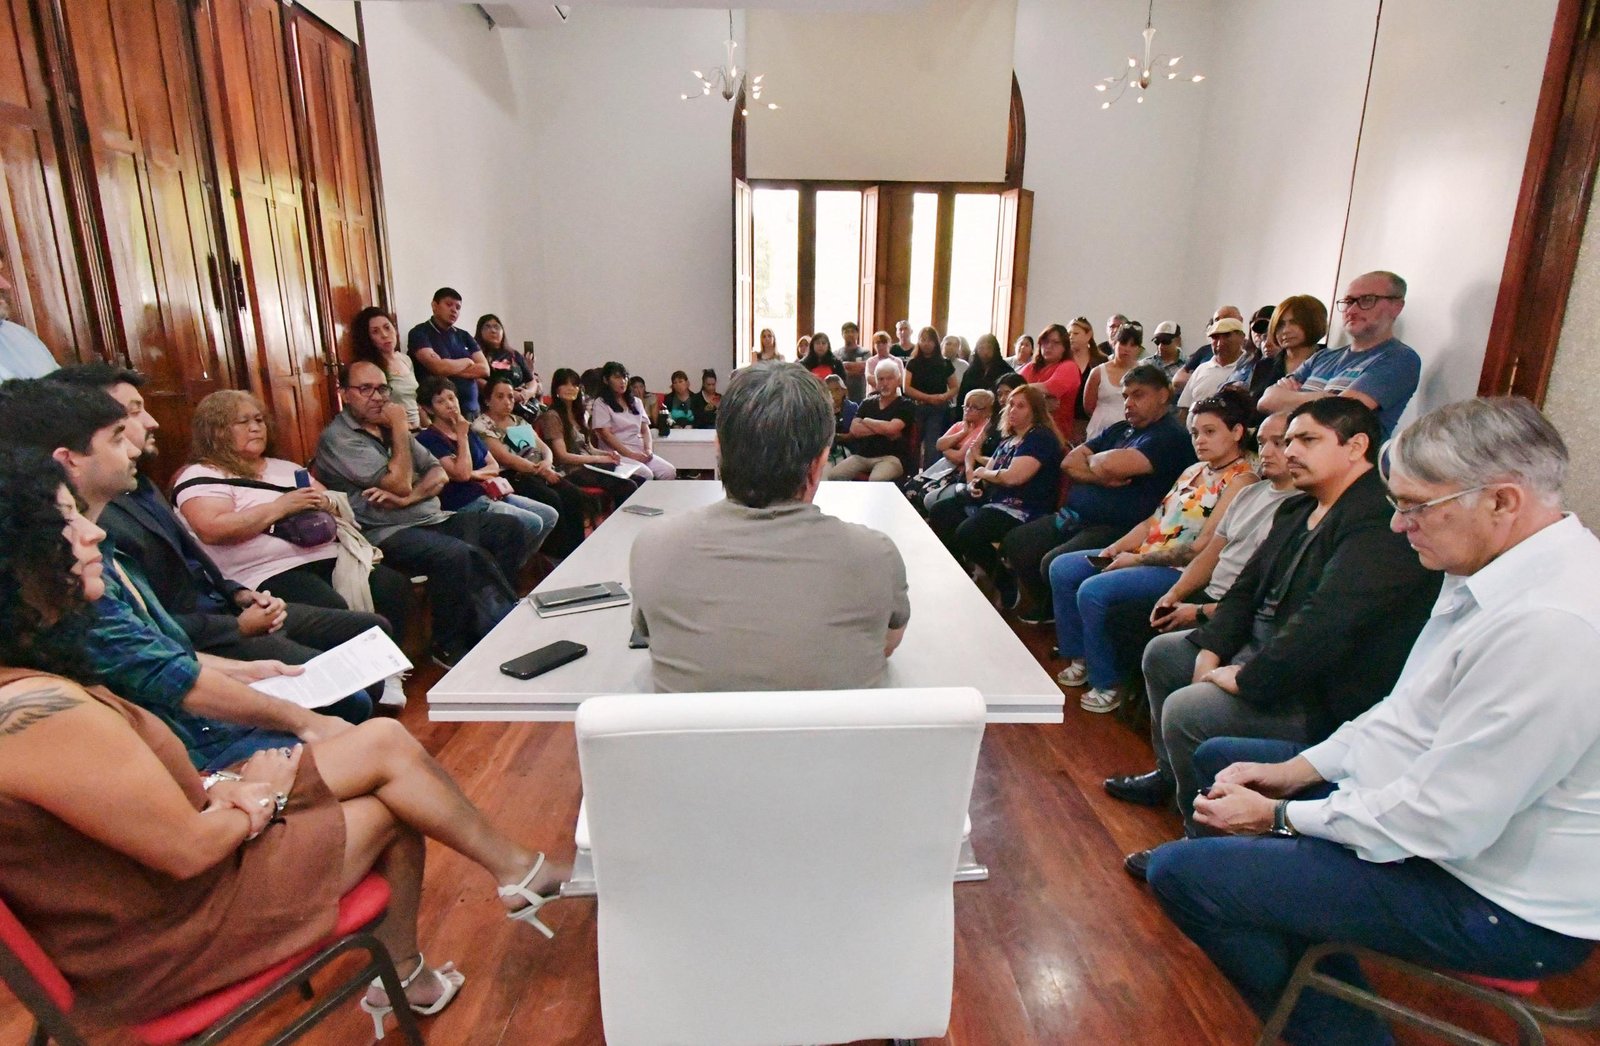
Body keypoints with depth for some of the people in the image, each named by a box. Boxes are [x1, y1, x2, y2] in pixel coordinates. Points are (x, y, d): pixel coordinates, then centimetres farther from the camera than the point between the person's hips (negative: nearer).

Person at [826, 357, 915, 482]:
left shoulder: (905, 405, 3)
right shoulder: (867, 403, 16)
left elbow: (891, 428, -15)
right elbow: (854, 430, 1)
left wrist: (866, 421, 1)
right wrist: (883, 430, -9)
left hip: (891, 457, -5)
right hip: (862, 455, 5)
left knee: (876, 481, -36)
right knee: (833, 475, -17)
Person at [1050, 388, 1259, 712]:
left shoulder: (1241, 480, -12)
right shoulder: (1195, 470, 16)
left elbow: (1205, 547, -20)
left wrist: (1137, 559, -16)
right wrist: (1116, 547, -1)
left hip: (1182, 572, -10)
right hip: (1145, 556, 10)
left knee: (1092, 590, -27)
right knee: (1062, 568, 1)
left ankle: (1107, 685, -8)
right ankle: (1080, 658, 11)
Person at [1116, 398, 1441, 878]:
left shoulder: (1380, 526, -24)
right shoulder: (1298, 512, 8)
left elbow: (1321, 627, -32)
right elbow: (1248, 589, 11)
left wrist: (1246, 679, -23)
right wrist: (1210, 651, -3)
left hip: (1327, 698, -10)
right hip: (1267, 646, 11)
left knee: (1185, 711, -23)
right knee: (1161, 653, 14)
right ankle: (1169, 775, 32)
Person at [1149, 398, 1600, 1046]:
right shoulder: (1508, 572, 0)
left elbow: (1443, 819, -28)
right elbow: (1409, 711, 9)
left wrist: (1280, 815, -15)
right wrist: (1297, 769, 3)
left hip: (1500, 904, -10)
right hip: (1442, 806, 10)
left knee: (1181, 870, -15)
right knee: (1220, 759, 18)